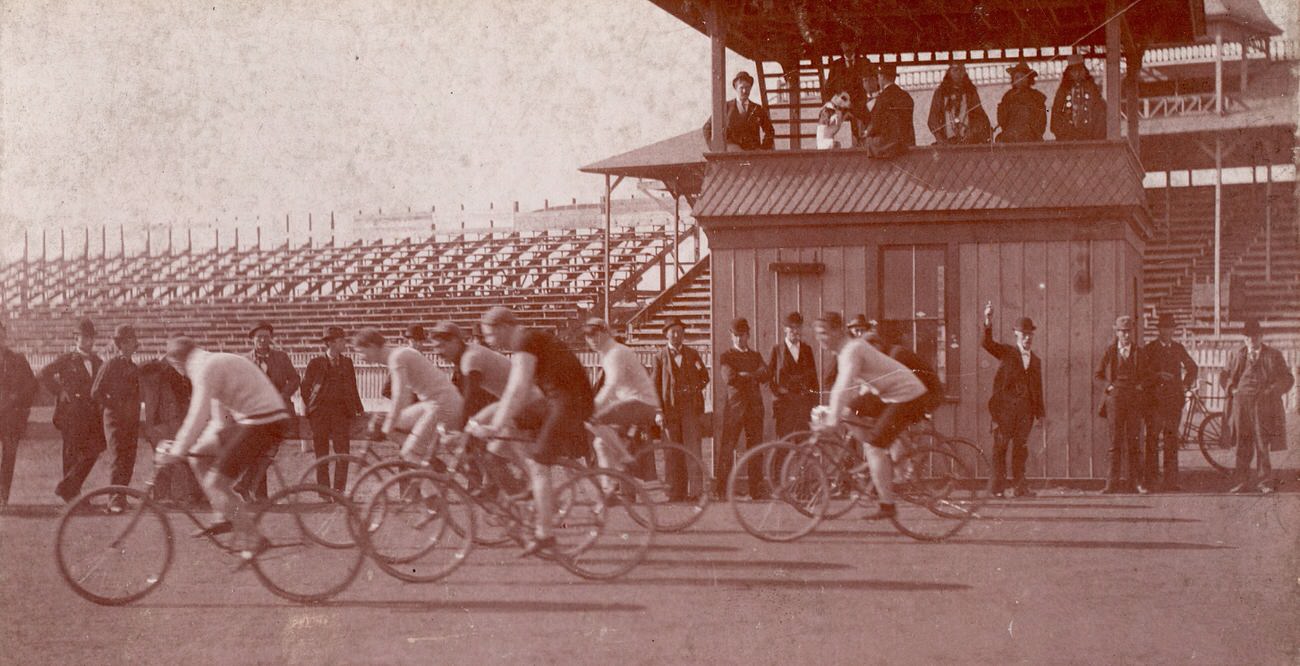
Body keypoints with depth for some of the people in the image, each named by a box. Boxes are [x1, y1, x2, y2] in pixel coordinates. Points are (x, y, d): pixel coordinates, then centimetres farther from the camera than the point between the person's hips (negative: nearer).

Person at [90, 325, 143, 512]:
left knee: (129, 462, 4)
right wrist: (114, 406, -7)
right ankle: (115, 501, -15)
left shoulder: (135, 368, 15)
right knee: (119, 460, -14)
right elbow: (96, 393, -6)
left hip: (132, 421, 6)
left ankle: (121, 498, 14)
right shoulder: (110, 365, -4)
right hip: (115, 420, -6)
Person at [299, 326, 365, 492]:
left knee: (343, 453, -8)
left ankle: (339, 491, -4)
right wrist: (309, 407, 5)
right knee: (321, 454, 2)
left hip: (342, 411, 2)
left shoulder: (347, 362, 11)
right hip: (320, 413, -2)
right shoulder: (316, 363, 1)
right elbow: (305, 388, 8)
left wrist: (359, 408, 11)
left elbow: (353, 388, 16)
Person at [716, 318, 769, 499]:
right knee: (727, 448, -7)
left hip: (755, 407, 4)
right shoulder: (726, 357, 5)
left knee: (755, 447, 2)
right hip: (734, 407, -3)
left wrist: (744, 375, -9)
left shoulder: (756, 356, 18)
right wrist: (753, 377, -4)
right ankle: (721, 489, -4)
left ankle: (757, 489, 4)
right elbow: (729, 379, -12)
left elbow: (764, 375, 0)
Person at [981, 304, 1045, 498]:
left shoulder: (1036, 361, 17)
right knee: (1000, 445, -4)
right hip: (1005, 406, -3)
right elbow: (988, 344, -13)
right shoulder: (1006, 352, 5)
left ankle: (1019, 486, 7)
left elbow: (1038, 388, 18)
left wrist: (1040, 413, 12)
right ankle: (997, 486, -2)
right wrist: (988, 323, -30)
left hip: (1025, 409, 3)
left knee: (1021, 447, 3)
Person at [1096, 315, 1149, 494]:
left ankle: (1136, 481, 5)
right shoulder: (1109, 352, 5)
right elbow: (1099, 375, 12)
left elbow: (1146, 375, 18)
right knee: (1115, 441, -3)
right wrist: (1108, 386, -2)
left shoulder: (1139, 353, 9)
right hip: (1115, 398, -1)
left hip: (1134, 399, 1)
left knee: (1132, 441, 0)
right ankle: (1113, 482, -3)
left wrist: (1141, 386, 0)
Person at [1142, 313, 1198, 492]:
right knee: (1152, 439, -5)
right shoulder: (1149, 349, 1)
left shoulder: (1178, 348, 14)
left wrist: (1186, 385, 17)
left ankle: (1170, 481, 4)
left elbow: (1192, 367, 28)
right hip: (1155, 399, -4)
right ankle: (1151, 479, -2)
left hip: (1174, 398, 4)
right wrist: (1157, 376, -18)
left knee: (1171, 440, 2)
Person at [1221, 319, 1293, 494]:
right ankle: (1243, 482, 8)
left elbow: (1288, 379, 6)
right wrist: (1232, 389, 3)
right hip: (1241, 406, 3)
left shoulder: (1274, 356, 5)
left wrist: (1272, 391, -9)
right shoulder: (1236, 356, 13)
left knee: (1262, 445, -4)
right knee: (1243, 446, 4)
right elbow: (1224, 376, 22)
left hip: (1263, 406, -3)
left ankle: (1266, 482, 4)